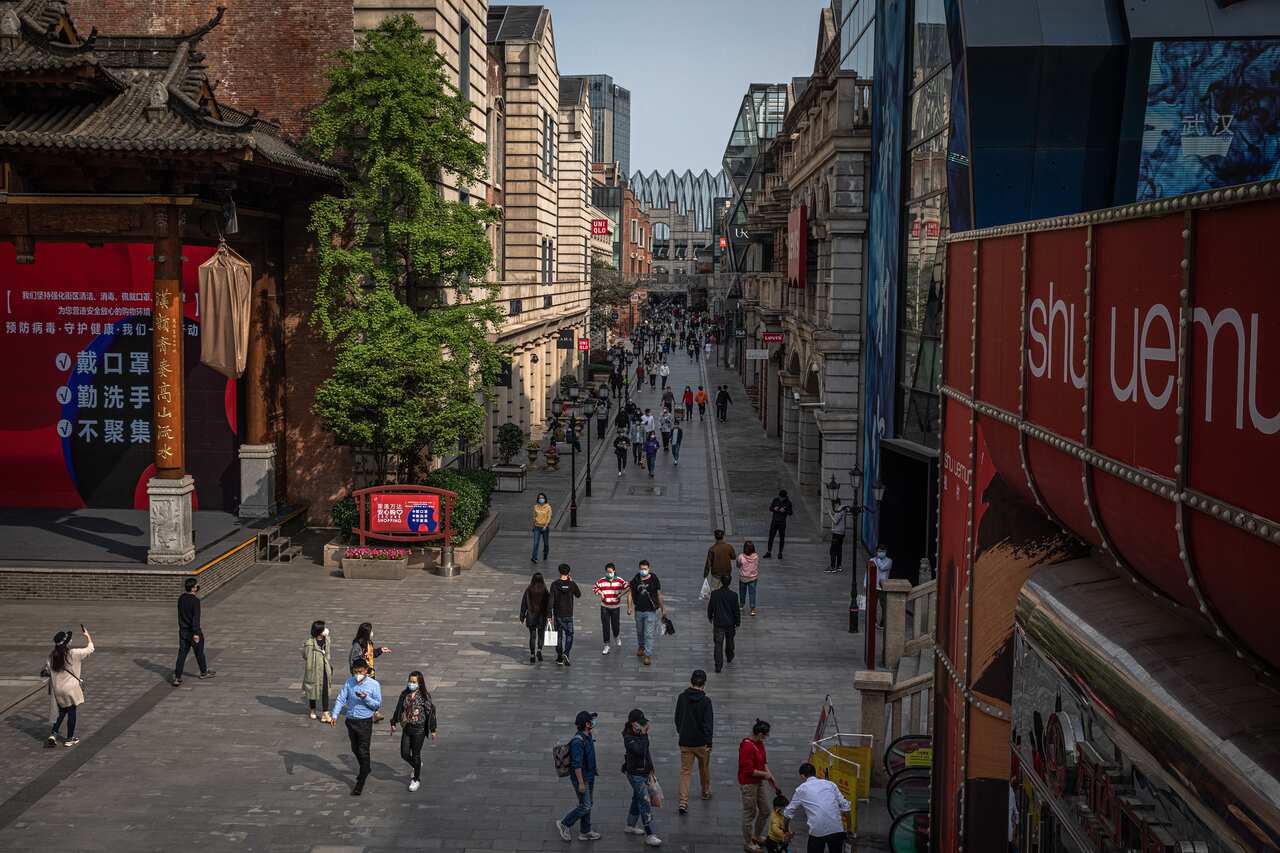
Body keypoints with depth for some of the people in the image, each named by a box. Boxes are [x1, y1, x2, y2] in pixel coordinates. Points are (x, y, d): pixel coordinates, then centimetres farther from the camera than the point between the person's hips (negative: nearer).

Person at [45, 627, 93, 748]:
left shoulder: (52, 655, -3)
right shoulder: (74, 654, -17)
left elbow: (47, 669, 4)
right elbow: (90, 648, -7)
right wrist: (87, 635, 7)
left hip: (57, 690, 5)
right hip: (71, 688, -4)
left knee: (62, 712, 22)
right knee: (72, 712, 11)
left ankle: (53, 734, 8)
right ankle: (69, 739, 19)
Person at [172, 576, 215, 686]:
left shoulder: (181, 598, 5)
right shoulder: (195, 600, -20)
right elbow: (196, 617, -25)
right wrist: (196, 633, -25)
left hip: (183, 631, 6)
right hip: (193, 632, -6)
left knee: (182, 654, 5)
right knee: (199, 653, 14)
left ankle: (177, 677, -1)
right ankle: (204, 672, 31)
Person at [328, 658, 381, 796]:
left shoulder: (374, 684, -10)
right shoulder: (349, 682, -1)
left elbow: (378, 704, -9)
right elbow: (341, 699, -3)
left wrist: (366, 698, -26)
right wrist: (334, 715, -15)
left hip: (365, 722, -4)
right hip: (350, 721, 4)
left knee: (363, 752, -4)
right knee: (355, 749, 19)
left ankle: (360, 783, 1)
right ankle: (365, 769, 44)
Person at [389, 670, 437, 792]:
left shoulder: (425, 696, -10)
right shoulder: (404, 694, 2)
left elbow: (431, 712, -7)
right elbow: (398, 709, 13)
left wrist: (432, 730, -6)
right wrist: (393, 723, 13)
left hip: (419, 729, -4)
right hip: (406, 728, 4)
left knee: (416, 755, 2)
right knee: (404, 754, 5)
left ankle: (417, 779, 19)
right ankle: (417, 766, 36)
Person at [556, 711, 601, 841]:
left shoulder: (587, 736, 3)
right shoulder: (578, 741, -27)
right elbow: (576, 763, -27)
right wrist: (581, 783, -24)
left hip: (589, 776, 9)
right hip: (581, 777, -9)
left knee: (588, 804, 14)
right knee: (584, 806, -3)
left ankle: (584, 833, 23)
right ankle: (564, 824, 13)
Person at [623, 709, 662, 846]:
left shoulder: (640, 734, 3)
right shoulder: (628, 738, -21)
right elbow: (639, 751, -36)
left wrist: (651, 769, 21)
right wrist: (644, 735, -29)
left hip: (644, 772, 8)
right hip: (635, 774, -8)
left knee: (637, 799, 22)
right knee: (644, 803, -11)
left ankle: (631, 826, 40)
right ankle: (650, 835, -11)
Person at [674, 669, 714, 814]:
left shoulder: (682, 697, -5)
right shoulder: (705, 701, -16)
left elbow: (677, 718, 7)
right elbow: (708, 723, -16)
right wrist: (709, 743, -10)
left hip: (685, 741, 2)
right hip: (701, 742, -2)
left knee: (685, 771, 4)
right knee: (704, 767, 22)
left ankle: (683, 801, -7)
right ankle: (706, 792, 41)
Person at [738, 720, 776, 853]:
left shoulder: (759, 743, 2)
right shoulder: (747, 747, -26)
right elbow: (749, 770, -26)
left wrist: (770, 777, 2)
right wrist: (765, 774, -15)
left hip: (759, 782, 9)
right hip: (748, 784, -9)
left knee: (765, 811, 18)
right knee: (750, 813, 5)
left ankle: (756, 836, 37)